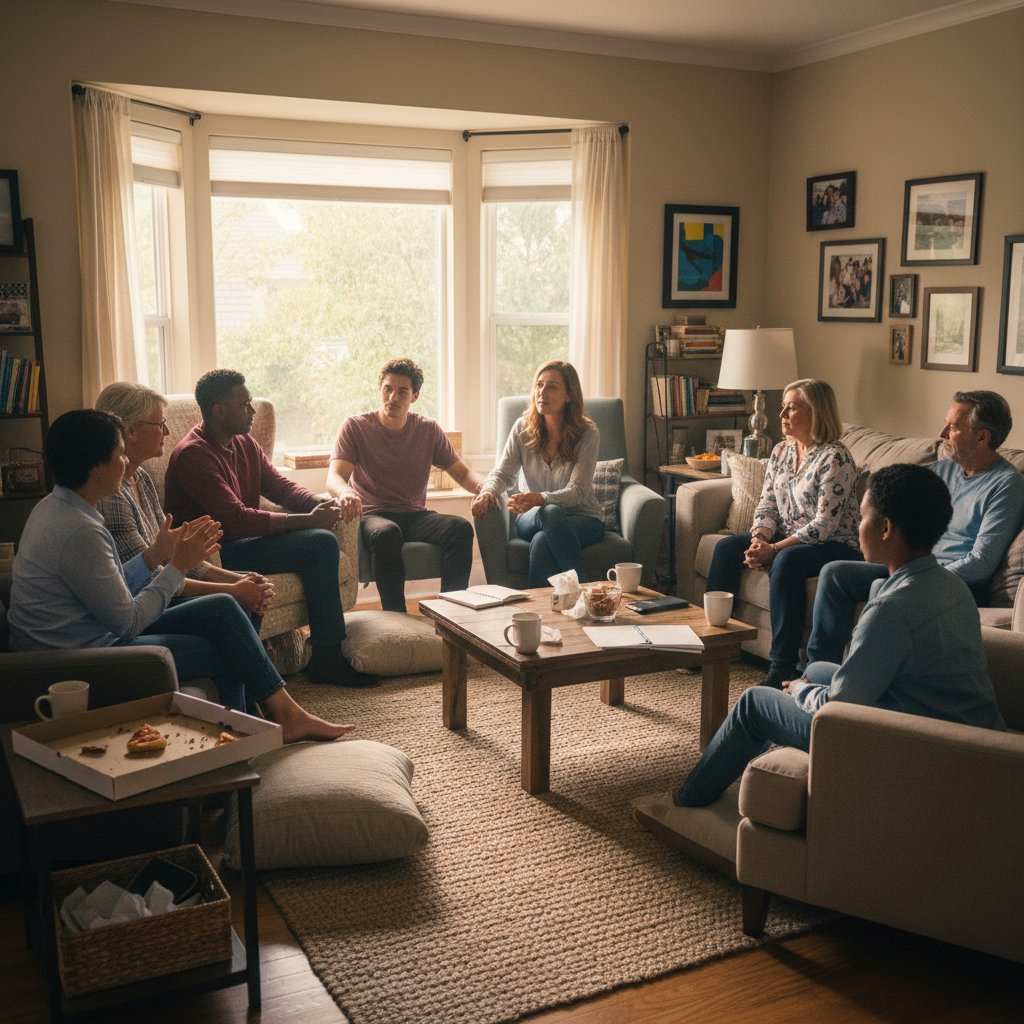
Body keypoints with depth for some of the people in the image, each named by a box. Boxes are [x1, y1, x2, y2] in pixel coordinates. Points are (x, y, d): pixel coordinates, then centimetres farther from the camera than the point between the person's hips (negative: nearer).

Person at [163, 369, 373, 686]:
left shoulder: (245, 444, 12)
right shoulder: (193, 454, -18)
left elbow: (281, 486, 13)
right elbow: (236, 519, -26)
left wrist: (321, 503, -10)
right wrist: (307, 520, -24)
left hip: (240, 538, 9)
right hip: (215, 551, -9)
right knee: (320, 543, -19)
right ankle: (326, 657, -11)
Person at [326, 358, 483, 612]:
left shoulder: (428, 429, 10)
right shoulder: (355, 427, 0)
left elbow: (461, 472, 13)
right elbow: (334, 477, -11)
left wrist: (481, 487, -13)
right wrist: (346, 492, -38)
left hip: (415, 515, 3)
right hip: (372, 515, -3)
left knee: (460, 527, -27)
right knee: (386, 533, -39)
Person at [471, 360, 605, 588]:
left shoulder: (587, 433, -10)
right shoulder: (523, 428, 1)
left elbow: (576, 491, -19)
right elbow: (503, 473, 2)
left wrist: (540, 499, -39)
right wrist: (488, 491, -23)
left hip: (582, 518, -3)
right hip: (533, 518, 3)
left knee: (542, 540, -38)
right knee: (550, 512, -37)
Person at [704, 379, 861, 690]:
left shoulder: (835, 458, -18)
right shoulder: (781, 451, 7)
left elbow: (824, 525, -23)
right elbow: (767, 504, 6)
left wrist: (773, 550, -26)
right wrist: (759, 540, -14)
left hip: (834, 546, -8)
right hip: (787, 540, 8)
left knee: (786, 562, -36)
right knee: (727, 547, -8)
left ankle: (783, 666, -32)